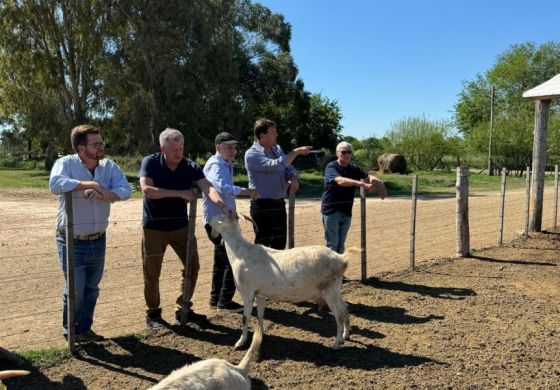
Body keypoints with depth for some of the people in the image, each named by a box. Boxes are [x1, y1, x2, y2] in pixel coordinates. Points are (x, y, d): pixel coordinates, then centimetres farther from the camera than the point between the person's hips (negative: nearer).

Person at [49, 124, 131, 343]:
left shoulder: (109, 166, -2)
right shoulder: (66, 163, -13)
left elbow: (125, 190, -14)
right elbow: (55, 184, -33)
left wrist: (102, 194, -31)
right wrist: (92, 184, -31)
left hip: (98, 240, 4)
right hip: (72, 241, -4)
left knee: (92, 288, 15)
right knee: (75, 289, 2)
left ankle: (84, 329, 34)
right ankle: (70, 329, 27)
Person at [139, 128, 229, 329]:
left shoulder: (191, 167, -7)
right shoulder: (150, 163, -12)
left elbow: (207, 187, -22)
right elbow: (147, 190, -26)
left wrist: (223, 205, -41)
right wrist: (181, 193, -27)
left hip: (180, 225, 3)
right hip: (154, 227, -3)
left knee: (192, 266, 6)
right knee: (152, 273, 4)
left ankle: (182, 309, 24)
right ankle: (153, 314, 24)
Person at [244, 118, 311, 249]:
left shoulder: (277, 149, 10)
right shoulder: (252, 154, -14)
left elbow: (289, 168, 15)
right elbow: (275, 165, -26)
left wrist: (294, 179, -8)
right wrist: (296, 151, -18)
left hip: (279, 204, 7)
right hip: (263, 206, -7)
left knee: (280, 244, 16)